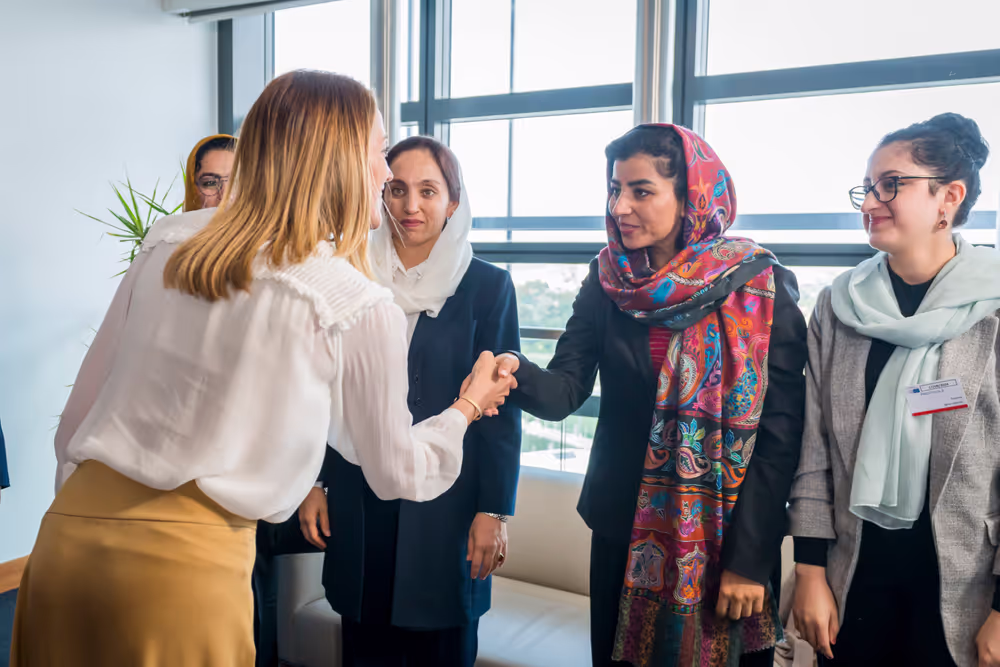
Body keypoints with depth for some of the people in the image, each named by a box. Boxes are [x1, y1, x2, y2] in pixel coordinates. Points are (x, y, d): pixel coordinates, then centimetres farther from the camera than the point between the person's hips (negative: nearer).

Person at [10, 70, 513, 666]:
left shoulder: (168, 240, 5)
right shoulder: (362, 309, -9)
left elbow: (84, 404, 11)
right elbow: (397, 473, 6)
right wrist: (469, 407, 23)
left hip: (69, 532, 5)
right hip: (188, 557, -5)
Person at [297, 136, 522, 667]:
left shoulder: (487, 285, -4)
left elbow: (502, 404, -4)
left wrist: (494, 509, -8)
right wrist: (313, 483, 6)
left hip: (445, 502, -2)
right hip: (358, 498, 3)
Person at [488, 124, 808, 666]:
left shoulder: (761, 290, -11)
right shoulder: (607, 281, -1)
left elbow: (779, 435, -11)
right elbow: (566, 389, -8)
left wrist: (750, 560, -13)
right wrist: (519, 375, -31)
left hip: (726, 534, -2)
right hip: (624, 528, 3)